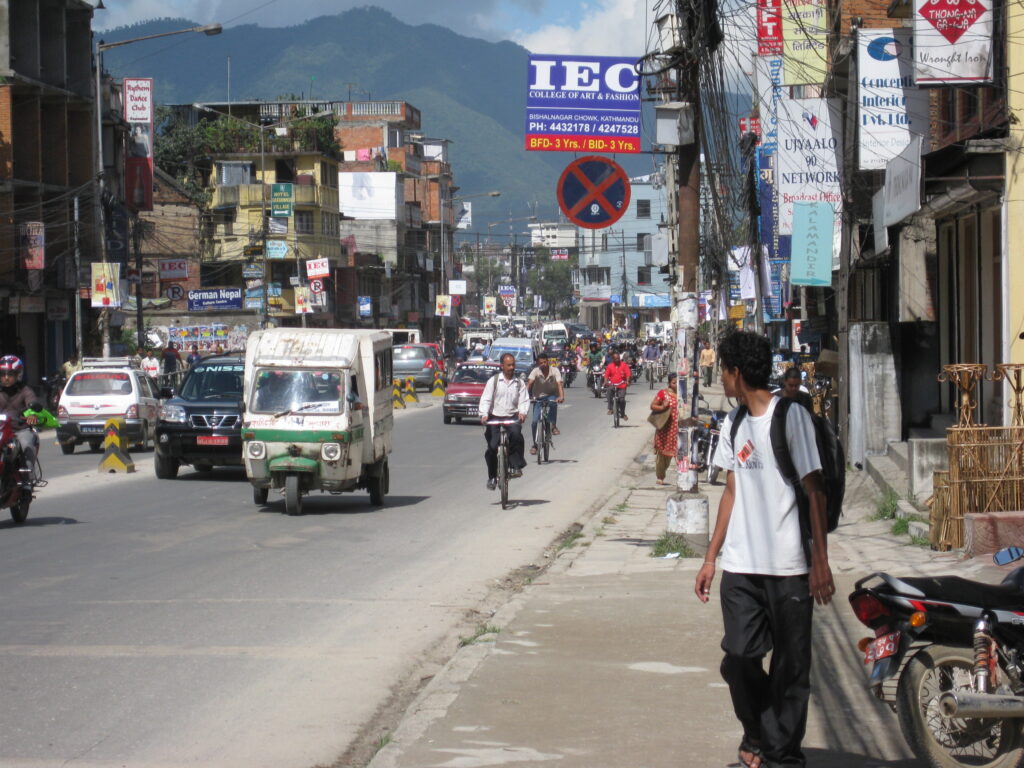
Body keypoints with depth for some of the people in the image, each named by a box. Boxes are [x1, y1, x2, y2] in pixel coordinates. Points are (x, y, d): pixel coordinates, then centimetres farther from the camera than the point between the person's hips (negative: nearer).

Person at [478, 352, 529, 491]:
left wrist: (522, 412, -19)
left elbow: (524, 400, 2)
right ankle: (492, 477, 10)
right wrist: (484, 414, -18)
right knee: (492, 447, -8)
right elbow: (485, 399, -1)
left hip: (512, 417, 0)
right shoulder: (493, 381, 5)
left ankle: (515, 466, -23)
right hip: (495, 417, 0)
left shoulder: (519, 383, 10)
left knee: (516, 434, -31)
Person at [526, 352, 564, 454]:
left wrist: (561, 397, -44)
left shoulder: (555, 371, -15)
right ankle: (535, 445, 5)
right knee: (535, 421, -10)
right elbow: (529, 384, -24)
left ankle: (553, 426, -24)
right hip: (539, 397, 1)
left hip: (551, 395, -1)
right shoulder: (535, 371, -14)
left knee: (553, 402, -38)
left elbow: (559, 384, -27)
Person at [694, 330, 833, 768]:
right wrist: (711, 558, 16)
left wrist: (820, 561, -12)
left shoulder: (790, 416, -9)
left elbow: (814, 490, -9)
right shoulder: (733, 424, 12)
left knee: (790, 667, 2)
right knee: (740, 659, 1)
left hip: (789, 567, -5)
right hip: (741, 567, 5)